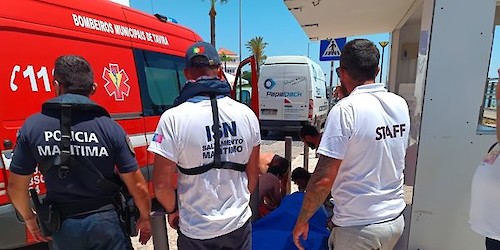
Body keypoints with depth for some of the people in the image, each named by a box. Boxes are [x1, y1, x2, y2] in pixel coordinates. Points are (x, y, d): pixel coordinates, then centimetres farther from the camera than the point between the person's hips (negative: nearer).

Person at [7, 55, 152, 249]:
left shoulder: (32, 126, -8)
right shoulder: (110, 127, -16)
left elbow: (16, 186, 1)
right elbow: (137, 185, -13)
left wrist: (29, 218, 20)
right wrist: (145, 218, 4)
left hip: (62, 226, 3)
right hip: (105, 221, -2)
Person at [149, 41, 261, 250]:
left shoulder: (173, 118, -20)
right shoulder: (247, 114, -8)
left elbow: (161, 184, -16)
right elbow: (252, 174, 1)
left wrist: (173, 210, 5)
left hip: (197, 232, -2)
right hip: (239, 224, 3)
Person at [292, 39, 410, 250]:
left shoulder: (345, 110, -22)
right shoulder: (400, 104, -1)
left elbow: (323, 179, -24)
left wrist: (302, 221, -8)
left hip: (358, 226, -6)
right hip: (395, 218, 7)